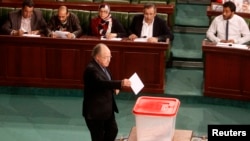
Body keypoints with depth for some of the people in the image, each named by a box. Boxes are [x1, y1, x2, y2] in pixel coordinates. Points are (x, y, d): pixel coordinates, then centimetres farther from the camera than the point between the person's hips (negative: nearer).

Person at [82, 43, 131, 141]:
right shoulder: (91, 69, -24)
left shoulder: (102, 66, 7)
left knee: (113, 131, 17)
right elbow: (101, 83, -40)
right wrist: (120, 83, -51)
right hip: (95, 110, -9)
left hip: (107, 108, 9)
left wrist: (114, 88, 0)